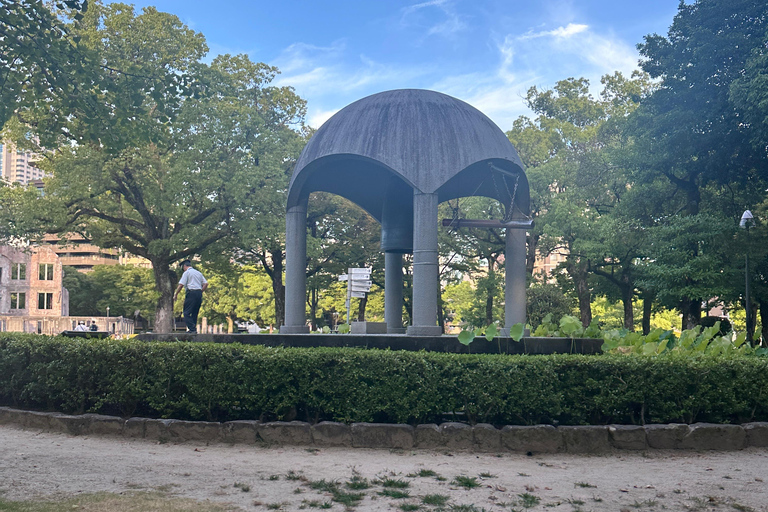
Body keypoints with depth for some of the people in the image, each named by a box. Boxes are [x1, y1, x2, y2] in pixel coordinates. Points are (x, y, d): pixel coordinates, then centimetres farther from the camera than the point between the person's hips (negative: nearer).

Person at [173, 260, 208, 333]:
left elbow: (181, 285, -8)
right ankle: (194, 329, 11)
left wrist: (175, 295, -1)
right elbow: (206, 284, 16)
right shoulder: (198, 273, 20)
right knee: (195, 313, 13)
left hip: (191, 293, -7)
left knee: (187, 312, -6)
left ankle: (192, 328, -17)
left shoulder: (186, 273, 0)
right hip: (199, 293, 7)